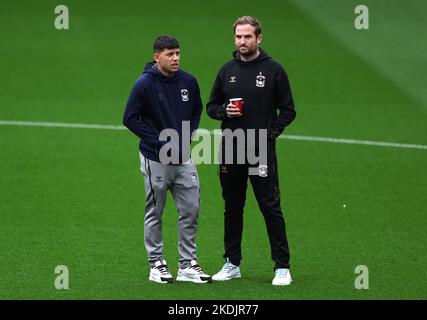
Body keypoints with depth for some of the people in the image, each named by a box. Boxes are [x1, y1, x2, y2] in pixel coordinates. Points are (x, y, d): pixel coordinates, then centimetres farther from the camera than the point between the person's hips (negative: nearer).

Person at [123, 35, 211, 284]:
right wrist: (158, 141, -14)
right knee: (155, 214, 7)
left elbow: (197, 110, 17)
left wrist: (189, 135, 1)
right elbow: (130, 118, -11)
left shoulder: (188, 81, 2)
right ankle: (157, 264, 16)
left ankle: (187, 265, 11)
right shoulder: (145, 84, -12)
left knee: (191, 211, 2)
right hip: (156, 160, -4)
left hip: (184, 160, 4)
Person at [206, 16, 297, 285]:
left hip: (262, 151, -4)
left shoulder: (273, 70, -1)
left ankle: (282, 267, -1)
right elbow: (211, 106, 17)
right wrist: (224, 111, -5)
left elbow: (288, 110, 2)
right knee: (232, 208, 10)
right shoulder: (227, 70, 9)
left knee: (271, 208, -5)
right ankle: (232, 264, 19)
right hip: (230, 152, 4)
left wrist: (272, 132, -11)